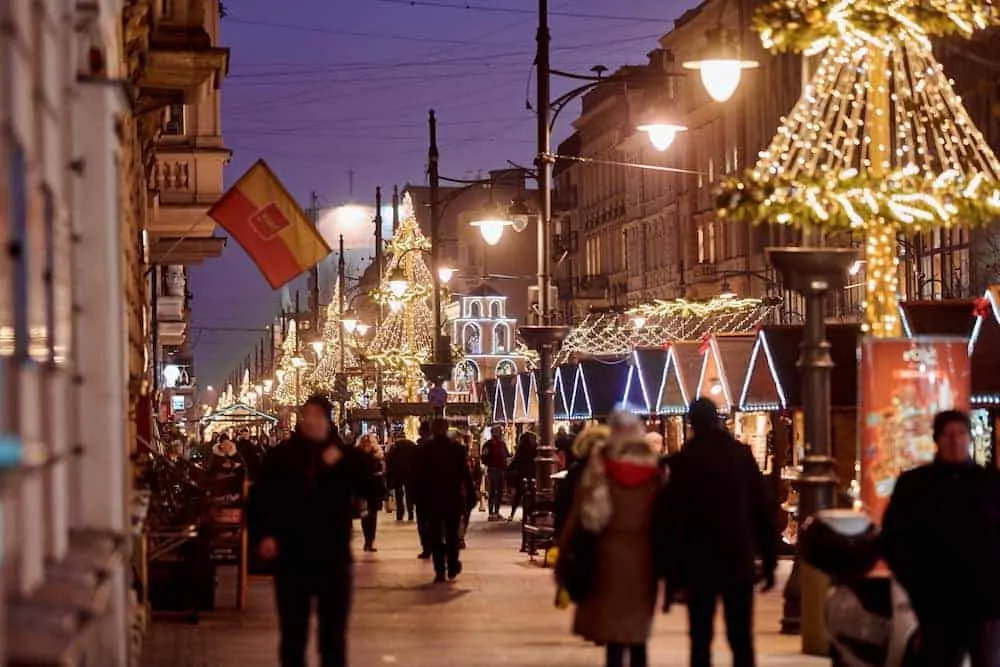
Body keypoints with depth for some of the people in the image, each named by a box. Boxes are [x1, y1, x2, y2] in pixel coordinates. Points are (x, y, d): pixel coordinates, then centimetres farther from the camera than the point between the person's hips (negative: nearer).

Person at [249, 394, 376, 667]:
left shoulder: (345, 456, 2)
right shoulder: (282, 455, 2)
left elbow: (371, 489, -11)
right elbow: (259, 498, 5)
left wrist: (340, 465, -19)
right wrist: (262, 535, -8)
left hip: (333, 556, -1)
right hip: (291, 557, 1)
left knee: (333, 634, 4)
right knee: (292, 634, 8)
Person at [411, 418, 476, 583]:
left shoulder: (423, 450, -3)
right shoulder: (457, 448, -6)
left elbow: (418, 477, -1)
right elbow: (465, 473, -7)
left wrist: (419, 500, 4)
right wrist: (471, 495, -2)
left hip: (431, 499, 0)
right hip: (453, 498, 0)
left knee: (435, 536, 3)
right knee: (452, 534, 15)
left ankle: (440, 571, -2)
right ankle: (453, 567, 18)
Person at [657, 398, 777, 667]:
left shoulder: (683, 461, -5)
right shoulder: (742, 454, 2)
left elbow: (671, 519, -7)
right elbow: (764, 510, 1)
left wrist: (671, 575, -4)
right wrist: (769, 562, 7)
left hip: (699, 564, -2)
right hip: (739, 562, 2)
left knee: (700, 639, 6)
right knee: (741, 639, 6)